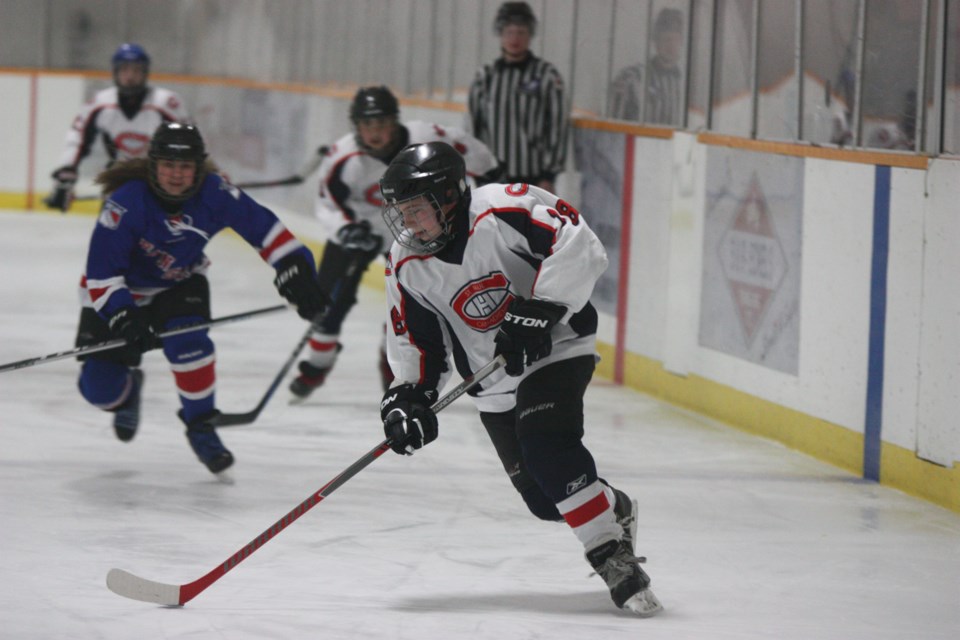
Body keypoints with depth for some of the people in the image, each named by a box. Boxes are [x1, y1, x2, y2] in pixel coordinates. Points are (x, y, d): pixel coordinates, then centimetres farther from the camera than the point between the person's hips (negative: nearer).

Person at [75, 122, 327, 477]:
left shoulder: (215, 193, -21)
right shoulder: (126, 202, -30)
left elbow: (263, 227, -13)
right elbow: (101, 270, -28)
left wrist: (295, 269, -22)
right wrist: (122, 315, -39)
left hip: (179, 285, 1)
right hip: (121, 293, -1)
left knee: (188, 341, -30)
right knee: (99, 387, -5)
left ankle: (202, 427, -8)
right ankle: (127, 391, 35)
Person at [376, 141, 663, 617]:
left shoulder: (503, 211, -24)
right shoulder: (406, 268, -5)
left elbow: (579, 248, -31)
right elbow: (415, 342, 2)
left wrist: (539, 311, -35)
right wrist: (408, 396, -14)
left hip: (556, 347, -6)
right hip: (495, 383, 6)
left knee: (546, 444, -29)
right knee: (543, 499, 2)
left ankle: (611, 553, -21)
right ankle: (615, 511, 34)